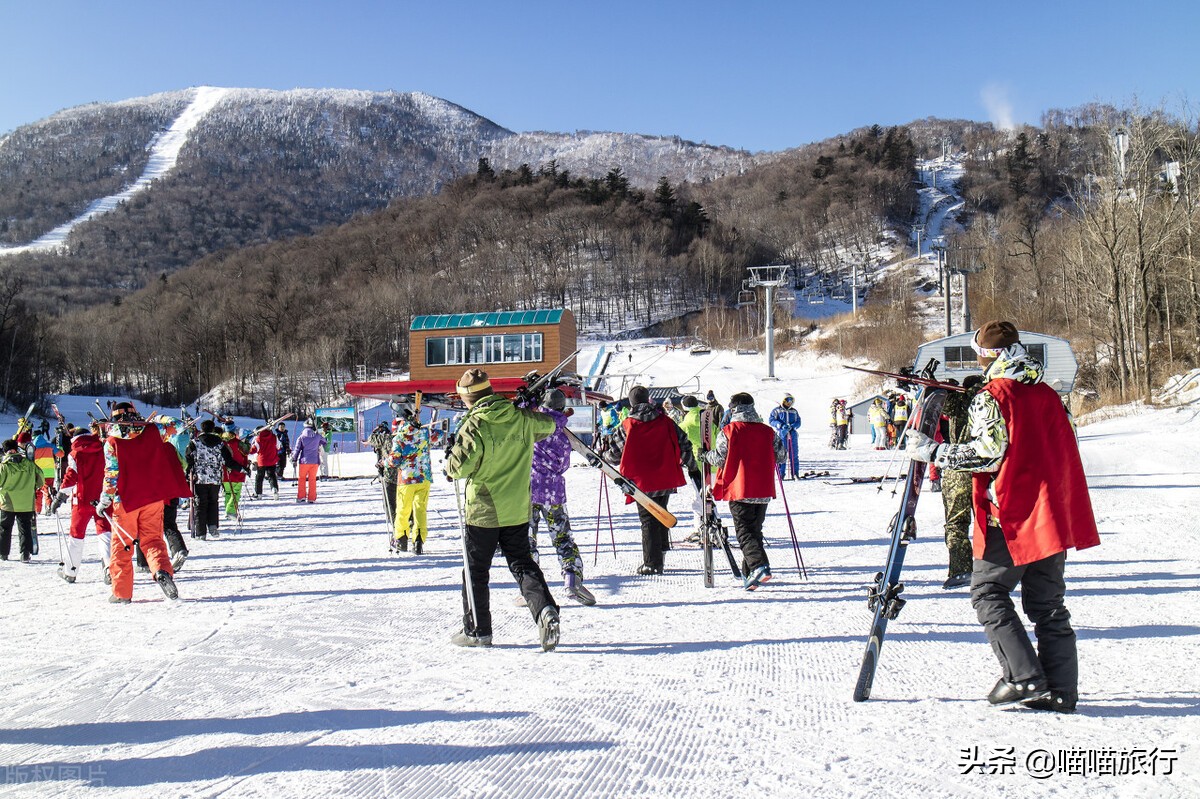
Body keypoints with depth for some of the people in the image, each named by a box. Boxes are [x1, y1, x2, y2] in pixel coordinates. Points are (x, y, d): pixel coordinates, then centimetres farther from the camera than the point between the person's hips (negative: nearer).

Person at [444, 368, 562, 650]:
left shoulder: (474, 425, -17)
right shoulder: (522, 418, -1)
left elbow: (459, 467, -21)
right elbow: (548, 426, 19)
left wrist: (449, 463, 1)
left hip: (483, 510, -4)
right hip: (517, 510, 4)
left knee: (475, 570, 11)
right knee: (522, 563, 13)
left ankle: (477, 630, 18)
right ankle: (545, 610, -8)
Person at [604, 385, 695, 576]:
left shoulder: (626, 427, -7)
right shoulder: (665, 421, 1)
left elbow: (615, 455, 0)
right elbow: (683, 443, 4)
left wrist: (602, 457, 22)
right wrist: (691, 465, 19)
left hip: (642, 482, -3)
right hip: (666, 479, 3)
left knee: (648, 520, 3)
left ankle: (652, 563, 2)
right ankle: (661, 551, 29)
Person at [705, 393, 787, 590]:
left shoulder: (728, 432, -7)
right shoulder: (767, 431, 5)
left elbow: (719, 458, -5)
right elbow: (781, 455, 9)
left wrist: (707, 455, 15)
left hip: (739, 490, -4)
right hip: (763, 491, 4)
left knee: (744, 531, -3)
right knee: (755, 530, 17)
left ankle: (759, 566, -24)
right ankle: (749, 573, 23)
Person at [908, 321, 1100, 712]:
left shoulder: (991, 397, -9)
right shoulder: (1048, 395, 13)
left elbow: (987, 454, -17)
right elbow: (1066, 451, 18)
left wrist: (932, 452, -11)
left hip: (1010, 516, -7)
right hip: (1054, 514, 7)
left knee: (988, 593, 3)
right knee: (1047, 603, 11)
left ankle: (1023, 677, -5)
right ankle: (1061, 689, 11)